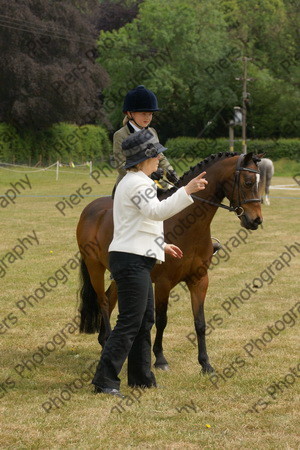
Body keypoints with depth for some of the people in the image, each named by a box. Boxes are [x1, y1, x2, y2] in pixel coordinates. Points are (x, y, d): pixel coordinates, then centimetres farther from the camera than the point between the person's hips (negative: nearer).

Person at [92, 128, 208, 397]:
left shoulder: (132, 181, 20)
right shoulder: (137, 183, -14)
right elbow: (156, 211, -32)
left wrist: (161, 245, 27)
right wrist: (186, 192, -38)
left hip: (136, 261, 11)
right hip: (132, 261, -11)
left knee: (146, 320, 16)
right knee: (129, 323, -10)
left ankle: (141, 378, 23)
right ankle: (105, 381, -10)